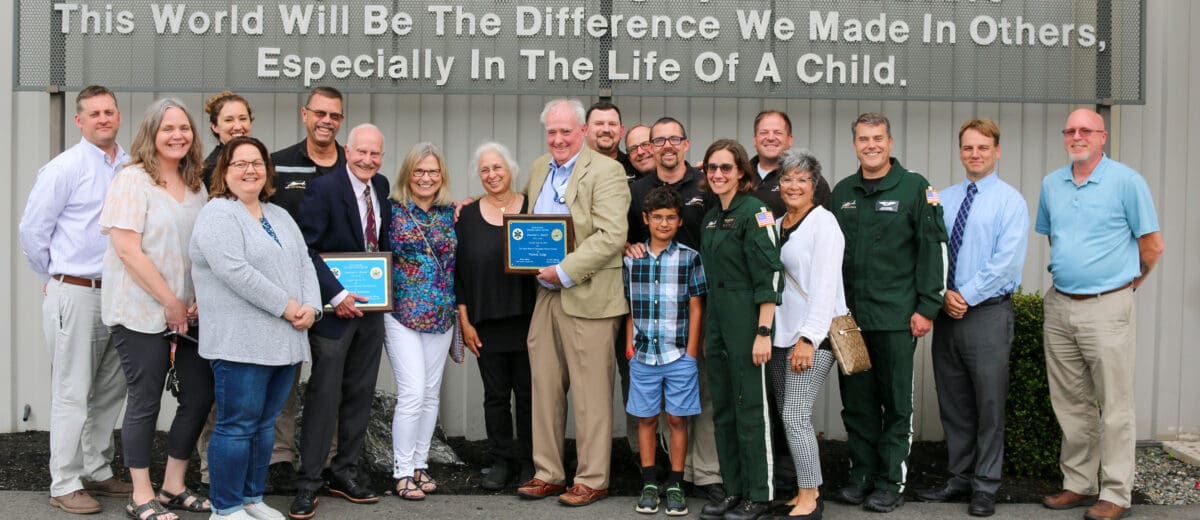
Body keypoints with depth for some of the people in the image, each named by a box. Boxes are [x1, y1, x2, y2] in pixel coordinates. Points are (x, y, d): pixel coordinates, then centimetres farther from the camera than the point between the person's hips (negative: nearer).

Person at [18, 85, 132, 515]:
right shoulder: (64, 168, -7)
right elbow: (32, 231, -3)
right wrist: (57, 279, 6)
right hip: (76, 296, -5)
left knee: (110, 392, 13)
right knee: (73, 394, 0)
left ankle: (97, 472, 26)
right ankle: (65, 485, 8)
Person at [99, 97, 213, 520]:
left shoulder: (196, 185, 11)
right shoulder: (133, 180, -9)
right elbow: (127, 249, -15)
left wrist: (200, 301, -1)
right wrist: (170, 303, -13)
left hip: (187, 311, 6)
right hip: (142, 311, -6)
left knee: (201, 393, 7)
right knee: (145, 401, 2)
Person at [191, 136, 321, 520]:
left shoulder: (279, 216, 19)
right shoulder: (218, 214, -7)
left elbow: (305, 263, 15)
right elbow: (235, 272, -18)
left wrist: (311, 307, -3)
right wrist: (287, 307, -15)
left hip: (284, 341, 8)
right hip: (240, 342, -7)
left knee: (265, 424, 13)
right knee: (237, 426, -2)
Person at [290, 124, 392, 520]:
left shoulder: (382, 187, 8)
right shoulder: (323, 188, -12)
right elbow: (307, 249, -17)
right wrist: (336, 295, -21)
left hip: (371, 307, 6)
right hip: (335, 308, -6)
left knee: (360, 394, 12)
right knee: (324, 395, -3)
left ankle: (346, 473, 24)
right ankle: (308, 483, 7)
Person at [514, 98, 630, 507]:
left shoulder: (606, 172, -9)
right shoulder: (539, 169, 14)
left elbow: (612, 236, -18)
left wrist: (565, 272, -19)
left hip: (587, 296, -7)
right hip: (546, 294, 7)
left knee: (591, 394, 0)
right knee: (545, 389, 11)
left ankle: (592, 481, 10)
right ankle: (547, 474, 22)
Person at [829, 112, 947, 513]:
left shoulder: (915, 188, -2)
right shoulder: (842, 192, 12)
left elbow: (933, 249, -5)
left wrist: (927, 308, -9)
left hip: (896, 317, -4)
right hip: (849, 315, 4)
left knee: (896, 403, 4)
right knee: (856, 401, 9)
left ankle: (891, 483, 12)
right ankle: (861, 476, 20)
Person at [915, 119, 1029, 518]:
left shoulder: (1010, 201, -3)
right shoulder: (942, 199, 11)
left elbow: (1007, 261, -13)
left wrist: (967, 296, -14)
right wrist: (943, 294, -7)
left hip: (988, 311, -5)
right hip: (947, 311, 5)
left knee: (989, 403, 1)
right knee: (953, 402, 10)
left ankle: (985, 486, 11)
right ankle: (960, 477, 22)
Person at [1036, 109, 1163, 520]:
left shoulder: (1126, 181, -6)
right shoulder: (1051, 184, 10)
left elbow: (1152, 245, -2)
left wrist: (1130, 283, 8)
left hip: (1108, 307, -5)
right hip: (1059, 306, 6)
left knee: (1114, 407, -1)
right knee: (1071, 404, 11)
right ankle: (1079, 484, 22)